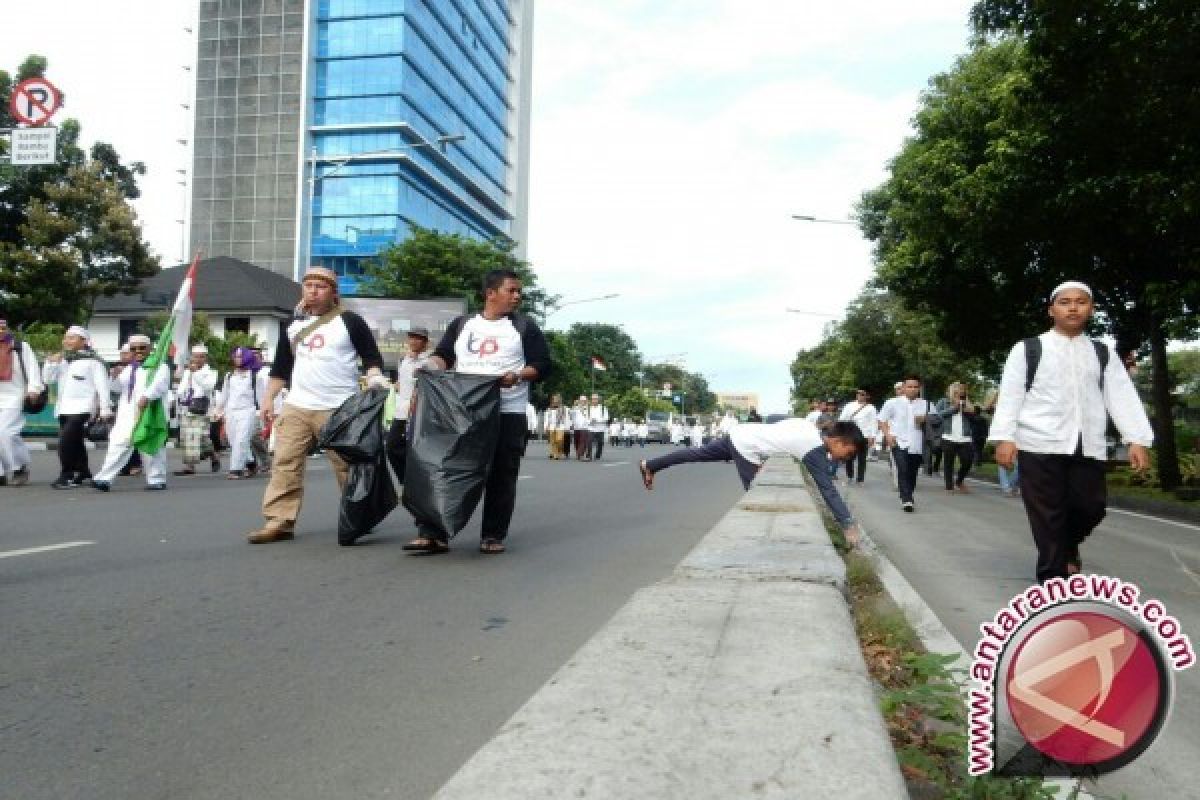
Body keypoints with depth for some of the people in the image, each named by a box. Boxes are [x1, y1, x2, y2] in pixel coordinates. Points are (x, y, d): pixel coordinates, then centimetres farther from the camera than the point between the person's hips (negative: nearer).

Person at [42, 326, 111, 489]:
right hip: (63, 408, 8)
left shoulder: (92, 360, -4)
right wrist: (51, 363, 1)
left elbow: (102, 385, -8)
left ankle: (67, 476, -14)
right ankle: (83, 473, 26)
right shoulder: (63, 360, 19)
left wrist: (105, 409, -13)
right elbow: (48, 378, 18)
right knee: (75, 442, 14)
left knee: (66, 440, -19)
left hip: (82, 408, -8)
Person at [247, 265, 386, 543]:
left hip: (338, 409, -5)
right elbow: (281, 367, 21)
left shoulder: (349, 321, 1)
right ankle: (279, 521, 2)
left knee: (347, 466, -1)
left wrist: (374, 378, -19)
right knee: (285, 464, -1)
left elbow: (372, 357, 1)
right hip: (296, 407, 5)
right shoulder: (294, 325, 16)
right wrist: (268, 399, 15)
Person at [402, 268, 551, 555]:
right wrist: (433, 367, -9)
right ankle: (432, 533, 2)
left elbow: (543, 365, 2)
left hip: (507, 413, -2)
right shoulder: (461, 324, 15)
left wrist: (517, 376, -17)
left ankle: (493, 536, 9)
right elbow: (442, 355, 14)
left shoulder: (525, 326, 8)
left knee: (501, 475, -1)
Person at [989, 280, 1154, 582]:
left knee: (1090, 507, 8)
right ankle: (1053, 574, 9)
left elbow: (1123, 396, 6)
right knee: (1048, 514, -1)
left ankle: (1069, 543, 39)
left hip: (1089, 446, 3)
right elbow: (1010, 394, -1)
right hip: (1040, 444, -3)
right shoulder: (1027, 349, 6)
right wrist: (1004, 437, -12)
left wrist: (1138, 439, -5)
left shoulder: (1103, 354, 15)